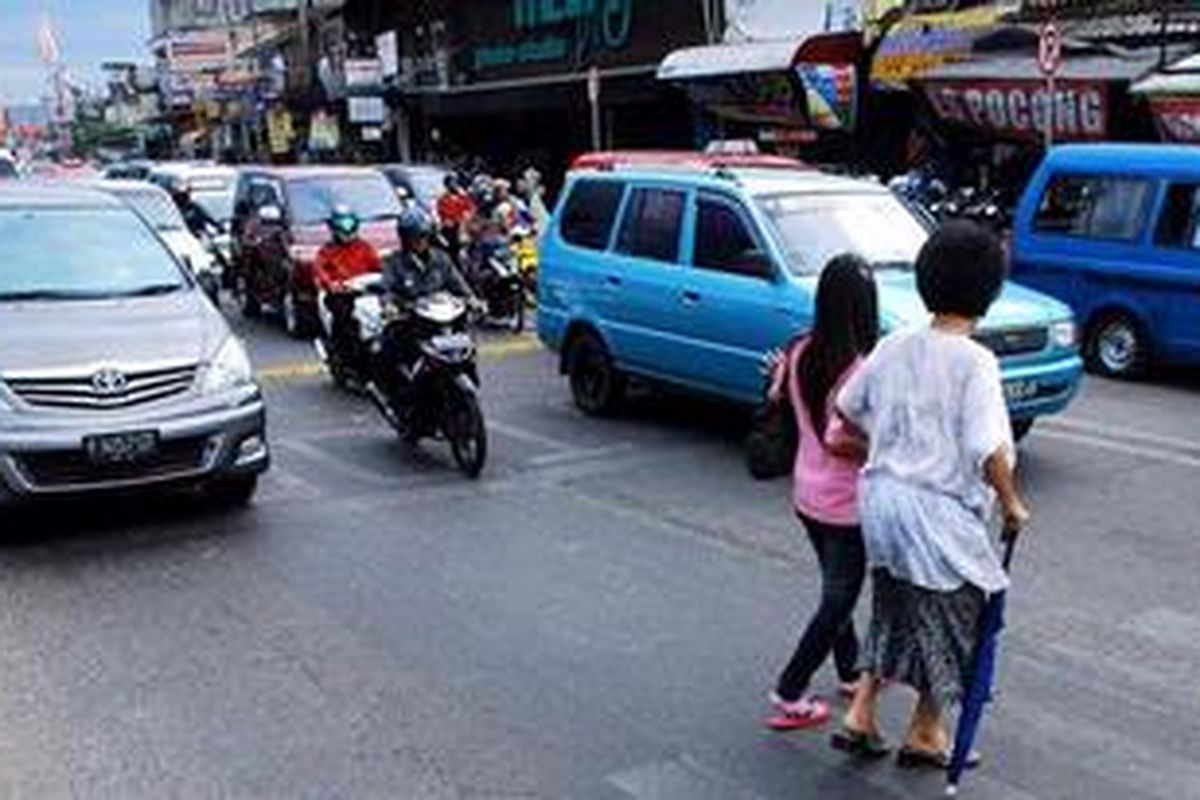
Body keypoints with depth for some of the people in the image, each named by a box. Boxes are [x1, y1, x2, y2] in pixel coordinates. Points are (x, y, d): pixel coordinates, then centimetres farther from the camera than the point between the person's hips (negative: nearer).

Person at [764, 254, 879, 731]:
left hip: (807, 494, 7)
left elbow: (779, 396, 11)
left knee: (837, 589, 24)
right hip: (847, 504, -7)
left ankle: (851, 670, 41)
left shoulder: (801, 354, -5)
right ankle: (790, 696, 11)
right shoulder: (861, 369, -25)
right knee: (838, 600, 7)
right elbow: (839, 440, -28)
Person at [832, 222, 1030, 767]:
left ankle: (859, 717, 24)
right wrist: (1012, 505, -7)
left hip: (882, 496, 6)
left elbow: (847, 407, 11)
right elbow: (988, 450, -22)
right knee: (953, 618, 14)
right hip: (939, 511, -6)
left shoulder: (895, 346, 1)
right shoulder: (974, 360, -17)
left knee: (893, 611, 24)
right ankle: (925, 735, 27)